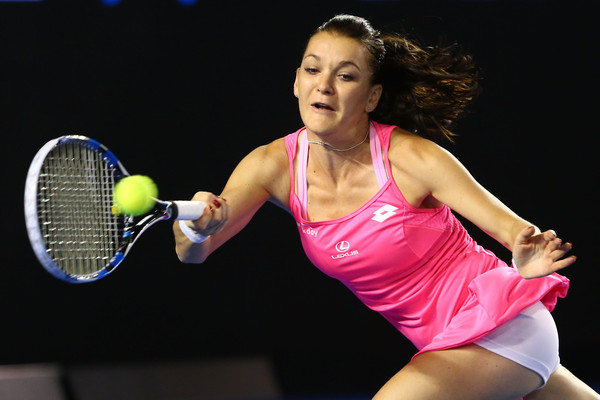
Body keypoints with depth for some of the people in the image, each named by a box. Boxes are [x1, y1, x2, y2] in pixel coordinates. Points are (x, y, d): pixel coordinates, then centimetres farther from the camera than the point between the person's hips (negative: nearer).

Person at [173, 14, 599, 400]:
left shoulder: (411, 158, -21)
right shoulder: (273, 167, -9)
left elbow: (513, 229, -19)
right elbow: (191, 253, -17)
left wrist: (527, 259, -44)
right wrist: (196, 228, -42)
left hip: (502, 325, -6)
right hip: (443, 342, 6)